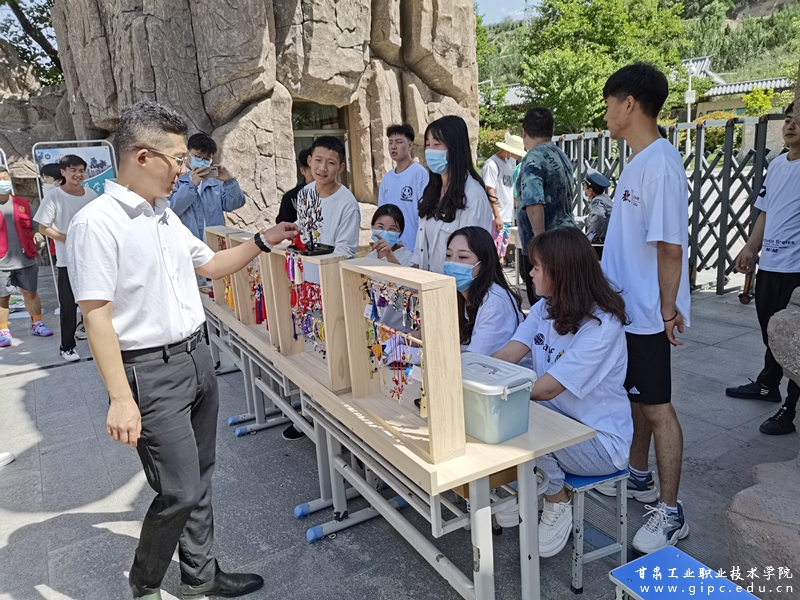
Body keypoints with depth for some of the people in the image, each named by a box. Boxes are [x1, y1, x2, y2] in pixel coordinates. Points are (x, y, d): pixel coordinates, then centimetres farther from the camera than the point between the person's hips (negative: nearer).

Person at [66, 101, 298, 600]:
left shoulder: (166, 214, 9)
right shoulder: (96, 223, -16)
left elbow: (211, 265, 21)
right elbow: (97, 316, -18)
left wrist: (265, 241, 11)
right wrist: (121, 399, -20)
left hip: (197, 356, 8)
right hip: (152, 372, -8)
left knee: (198, 479, 16)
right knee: (180, 492, -3)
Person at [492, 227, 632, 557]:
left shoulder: (602, 326, -24)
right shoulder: (545, 308, 1)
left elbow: (548, 388, -28)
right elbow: (507, 355, -10)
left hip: (602, 439, -7)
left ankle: (558, 503, -2)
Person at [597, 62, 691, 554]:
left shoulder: (661, 163, -20)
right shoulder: (638, 161, 10)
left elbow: (671, 247, -21)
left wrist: (668, 309, -16)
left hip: (647, 314, -9)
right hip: (626, 307, 10)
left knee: (657, 406, 1)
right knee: (634, 396, 20)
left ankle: (671, 513, 16)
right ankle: (640, 478, 39)